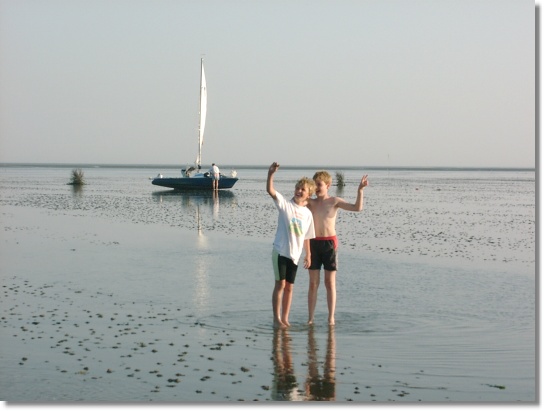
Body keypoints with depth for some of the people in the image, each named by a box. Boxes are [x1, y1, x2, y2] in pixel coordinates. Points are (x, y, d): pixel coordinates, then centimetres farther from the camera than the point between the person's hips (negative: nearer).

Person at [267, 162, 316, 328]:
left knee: (289, 286, 9)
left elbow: (306, 236, 14)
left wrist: (308, 254, 13)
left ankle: (285, 318, 18)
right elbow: (270, 191, -19)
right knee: (280, 284, -5)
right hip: (280, 250, -4)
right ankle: (276, 318, 2)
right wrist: (271, 174, -33)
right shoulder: (284, 204, -4)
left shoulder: (308, 213, 8)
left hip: (295, 253, 4)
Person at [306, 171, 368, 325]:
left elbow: (357, 208, -8)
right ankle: (310, 318, 9)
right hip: (314, 243, 2)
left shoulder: (334, 201, 0)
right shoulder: (310, 202, 7)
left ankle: (331, 317, 8)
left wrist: (360, 190, -19)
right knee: (313, 283, 5)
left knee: (330, 283, 3)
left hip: (329, 243, -2)